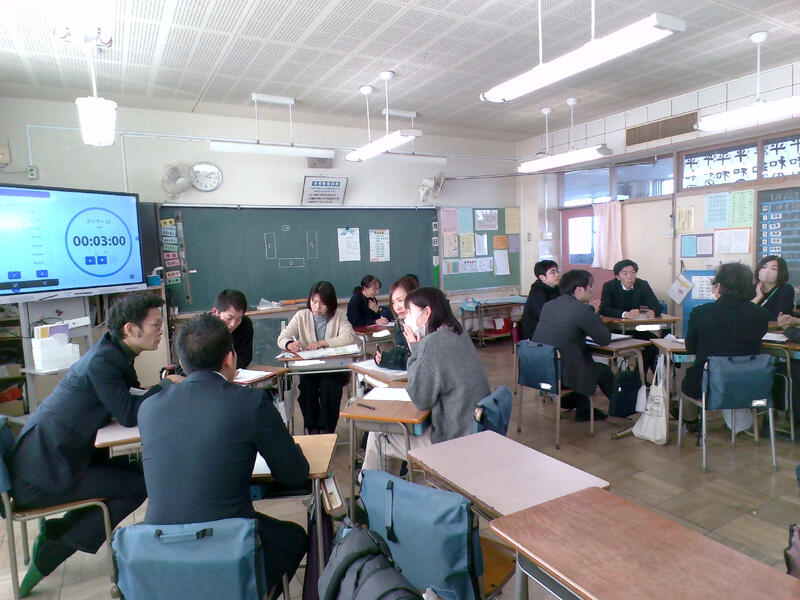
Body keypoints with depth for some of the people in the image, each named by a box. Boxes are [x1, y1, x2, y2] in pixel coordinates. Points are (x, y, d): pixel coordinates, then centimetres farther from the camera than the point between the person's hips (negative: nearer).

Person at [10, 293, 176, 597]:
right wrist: (169, 385, -15)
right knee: (139, 483, -12)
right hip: (41, 475, -10)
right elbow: (128, 414, -24)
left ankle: (57, 530, 18)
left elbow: (132, 398, 11)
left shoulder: (114, 353, 6)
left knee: (131, 468, 14)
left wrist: (168, 385, -4)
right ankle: (50, 556, 1)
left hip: (44, 456, 10)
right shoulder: (102, 361, -24)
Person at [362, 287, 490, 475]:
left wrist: (415, 350, -9)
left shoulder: (434, 342, -22)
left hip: (454, 440, -9)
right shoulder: (459, 335, 6)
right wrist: (417, 350, 3)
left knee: (377, 436, 6)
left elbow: (420, 399, -16)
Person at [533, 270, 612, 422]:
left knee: (586, 358, 31)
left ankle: (583, 409, 37)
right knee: (604, 370, 19)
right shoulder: (583, 309, -14)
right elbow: (605, 339, -5)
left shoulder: (548, 305, 8)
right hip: (562, 373, -7)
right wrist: (594, 313, 8)